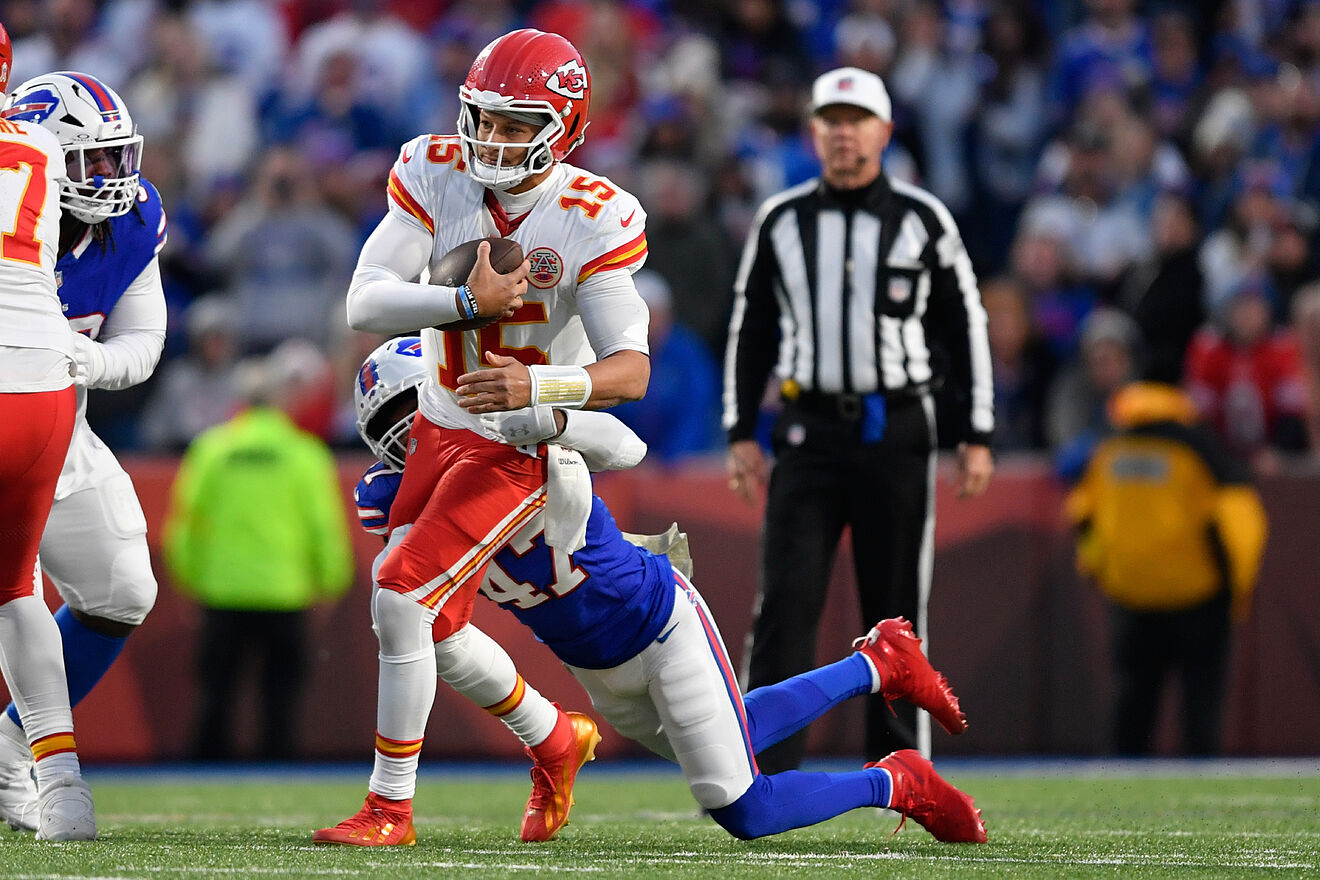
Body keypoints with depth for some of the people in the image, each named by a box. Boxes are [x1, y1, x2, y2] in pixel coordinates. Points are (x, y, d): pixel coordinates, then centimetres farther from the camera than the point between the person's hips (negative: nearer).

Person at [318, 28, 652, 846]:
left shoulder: (591, 220, -21)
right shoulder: (438, 176, -9)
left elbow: (632, 370, -24)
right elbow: (365, 304, -18)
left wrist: (538, 387, -42)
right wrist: (468, 301, -32)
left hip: (522, 447, -6)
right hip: (441, 430, 6)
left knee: (401, 602, -16)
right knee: (440, 629, 15)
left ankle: (390, 807, -3)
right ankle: (558, 745, 40)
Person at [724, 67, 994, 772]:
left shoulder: (923, 221, 2)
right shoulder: (780, 222, 6)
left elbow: (966, 330, 6)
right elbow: (750, 331, 12)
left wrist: (976, 437, 0)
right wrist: (741, 434, 5)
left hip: (897, 435, 0)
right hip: (809, 435, 1)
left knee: (897, 605, 3)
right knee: (787, 600, -10)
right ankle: (765, 772, -12)